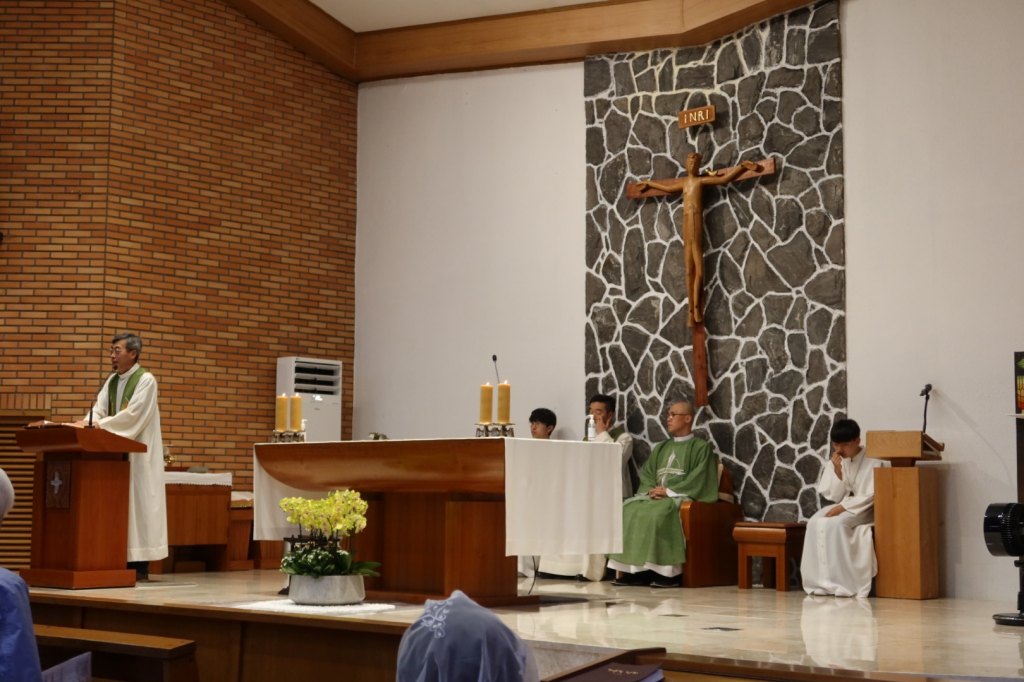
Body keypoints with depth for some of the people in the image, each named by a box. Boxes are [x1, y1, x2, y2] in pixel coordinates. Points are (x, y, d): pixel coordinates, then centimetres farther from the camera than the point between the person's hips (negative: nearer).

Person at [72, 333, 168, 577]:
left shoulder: (146, 380, -8)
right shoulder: (112, 381, 15)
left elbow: (132, 415, -19)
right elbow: (99, 410, 6)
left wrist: (98, 425, -23)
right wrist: (87, 423, -16)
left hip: (138, 453, -7)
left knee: (137, 502, -7)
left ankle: (139, 565, -4)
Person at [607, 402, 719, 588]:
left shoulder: (701, 447, 4)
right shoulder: (661, 448, 25)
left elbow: (699, 479, -8)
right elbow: (646, 474, 16)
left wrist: (669, 491, -15)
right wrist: (652, 490, -7)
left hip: (682, 497, -6)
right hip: (656, 496, 6)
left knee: (658, 513, -37)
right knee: (628, 510, -21)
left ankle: (668, 572, -33)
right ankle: (635, 570, -25)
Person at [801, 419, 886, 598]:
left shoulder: (873, 462, -8)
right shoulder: (834, 462, 6)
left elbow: (871, 496, -14)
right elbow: (835, 496, 2)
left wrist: (843, 507, -22)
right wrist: (837, 471, -13)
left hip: (863, 510, -5)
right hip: (840, 507, 5)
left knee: (835, 524, -34)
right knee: (814, 523, -26)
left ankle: (843, 583, -30)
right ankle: (820, 582, -25)